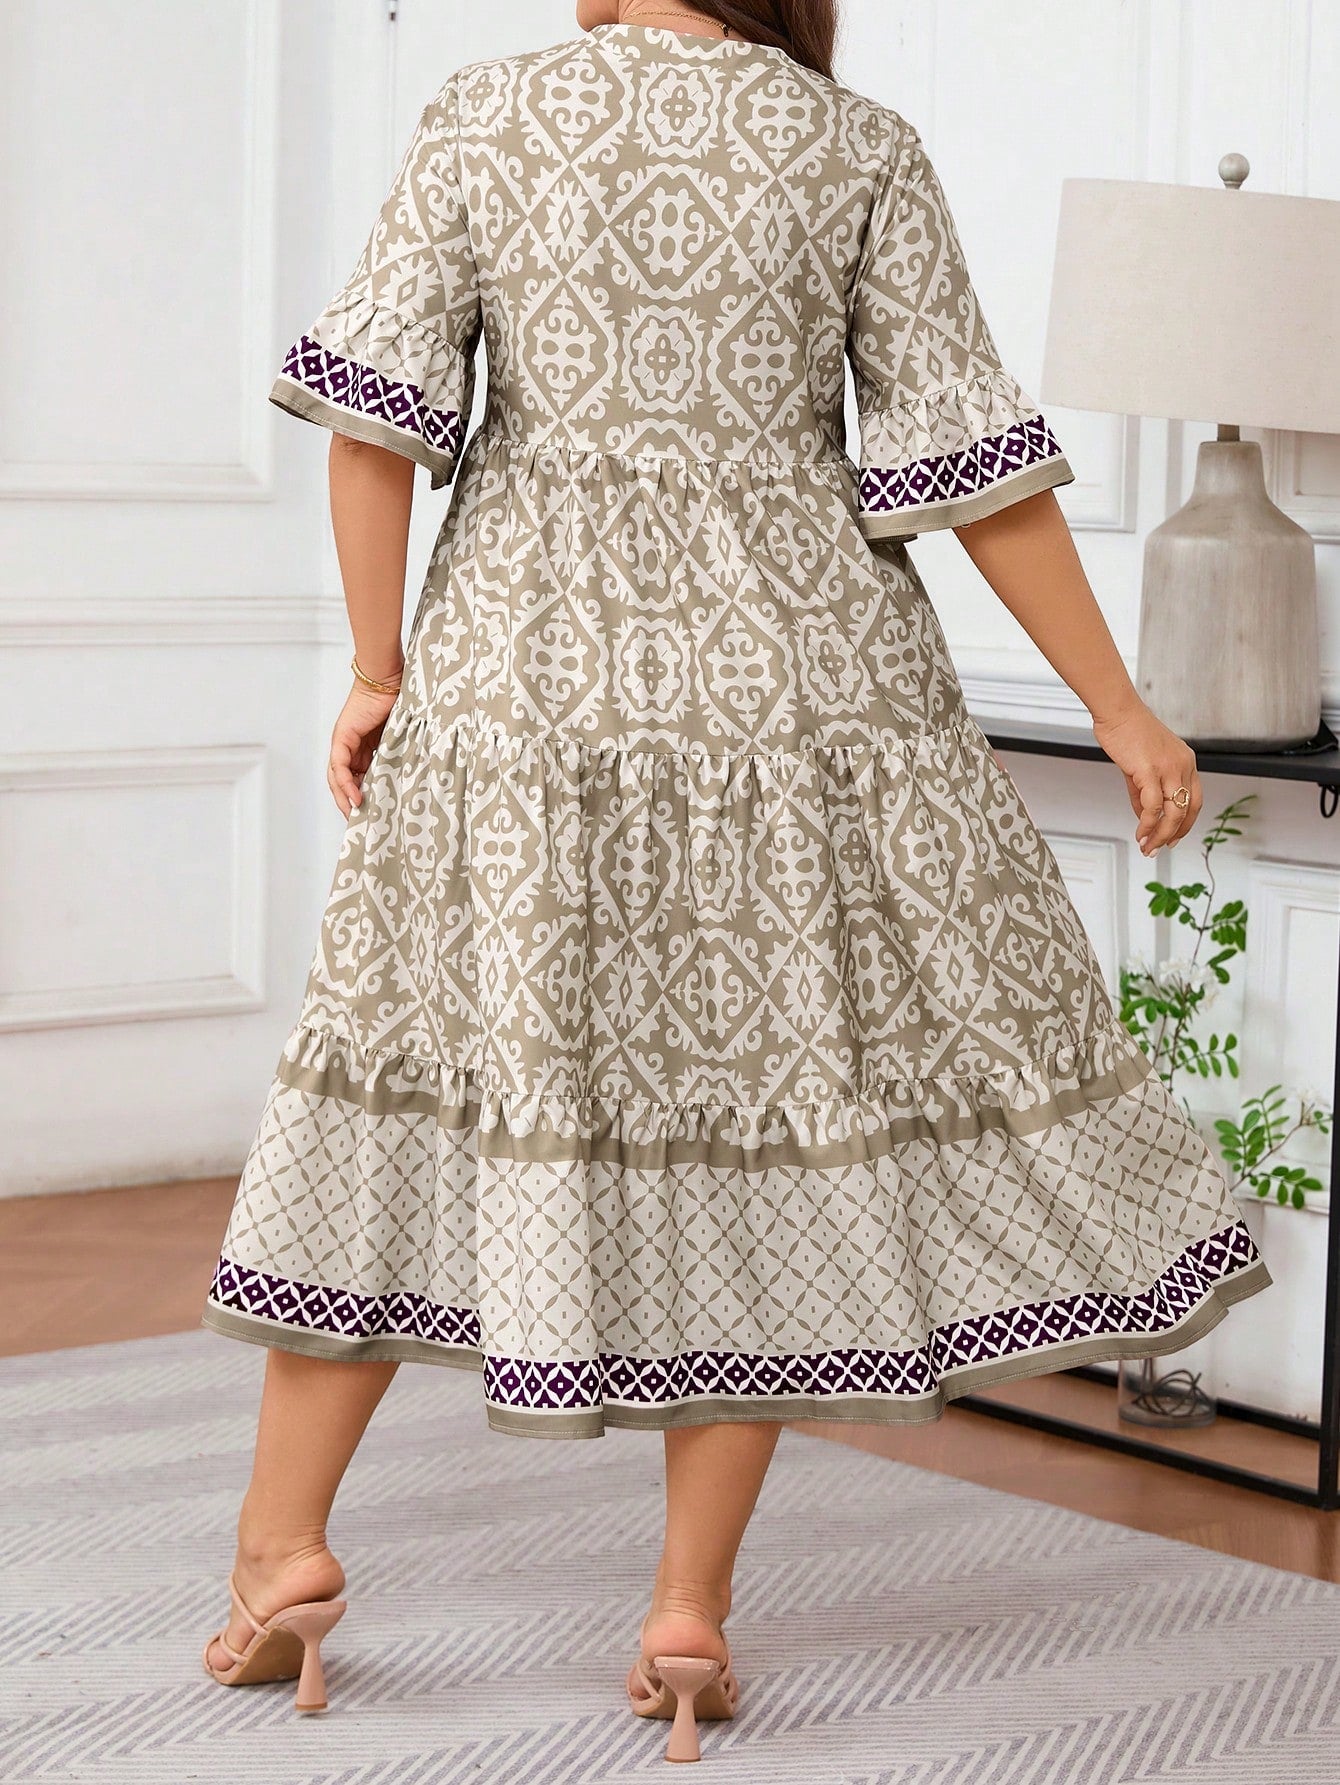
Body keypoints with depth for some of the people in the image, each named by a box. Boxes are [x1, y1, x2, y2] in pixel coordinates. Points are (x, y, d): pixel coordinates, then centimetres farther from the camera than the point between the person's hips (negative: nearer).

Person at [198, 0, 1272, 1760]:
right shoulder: (864, 151, 0)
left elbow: (374, 409, -5)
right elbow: (972, 459, -3)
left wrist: (380, 668, 5)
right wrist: (1120, 707, 3)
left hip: (523, 668, 1)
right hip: (786, 670, -1)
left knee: (433, 1058, 12)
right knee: (772, 1084, 7)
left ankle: (283, 1545, 15)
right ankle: (692, 1613, 10)